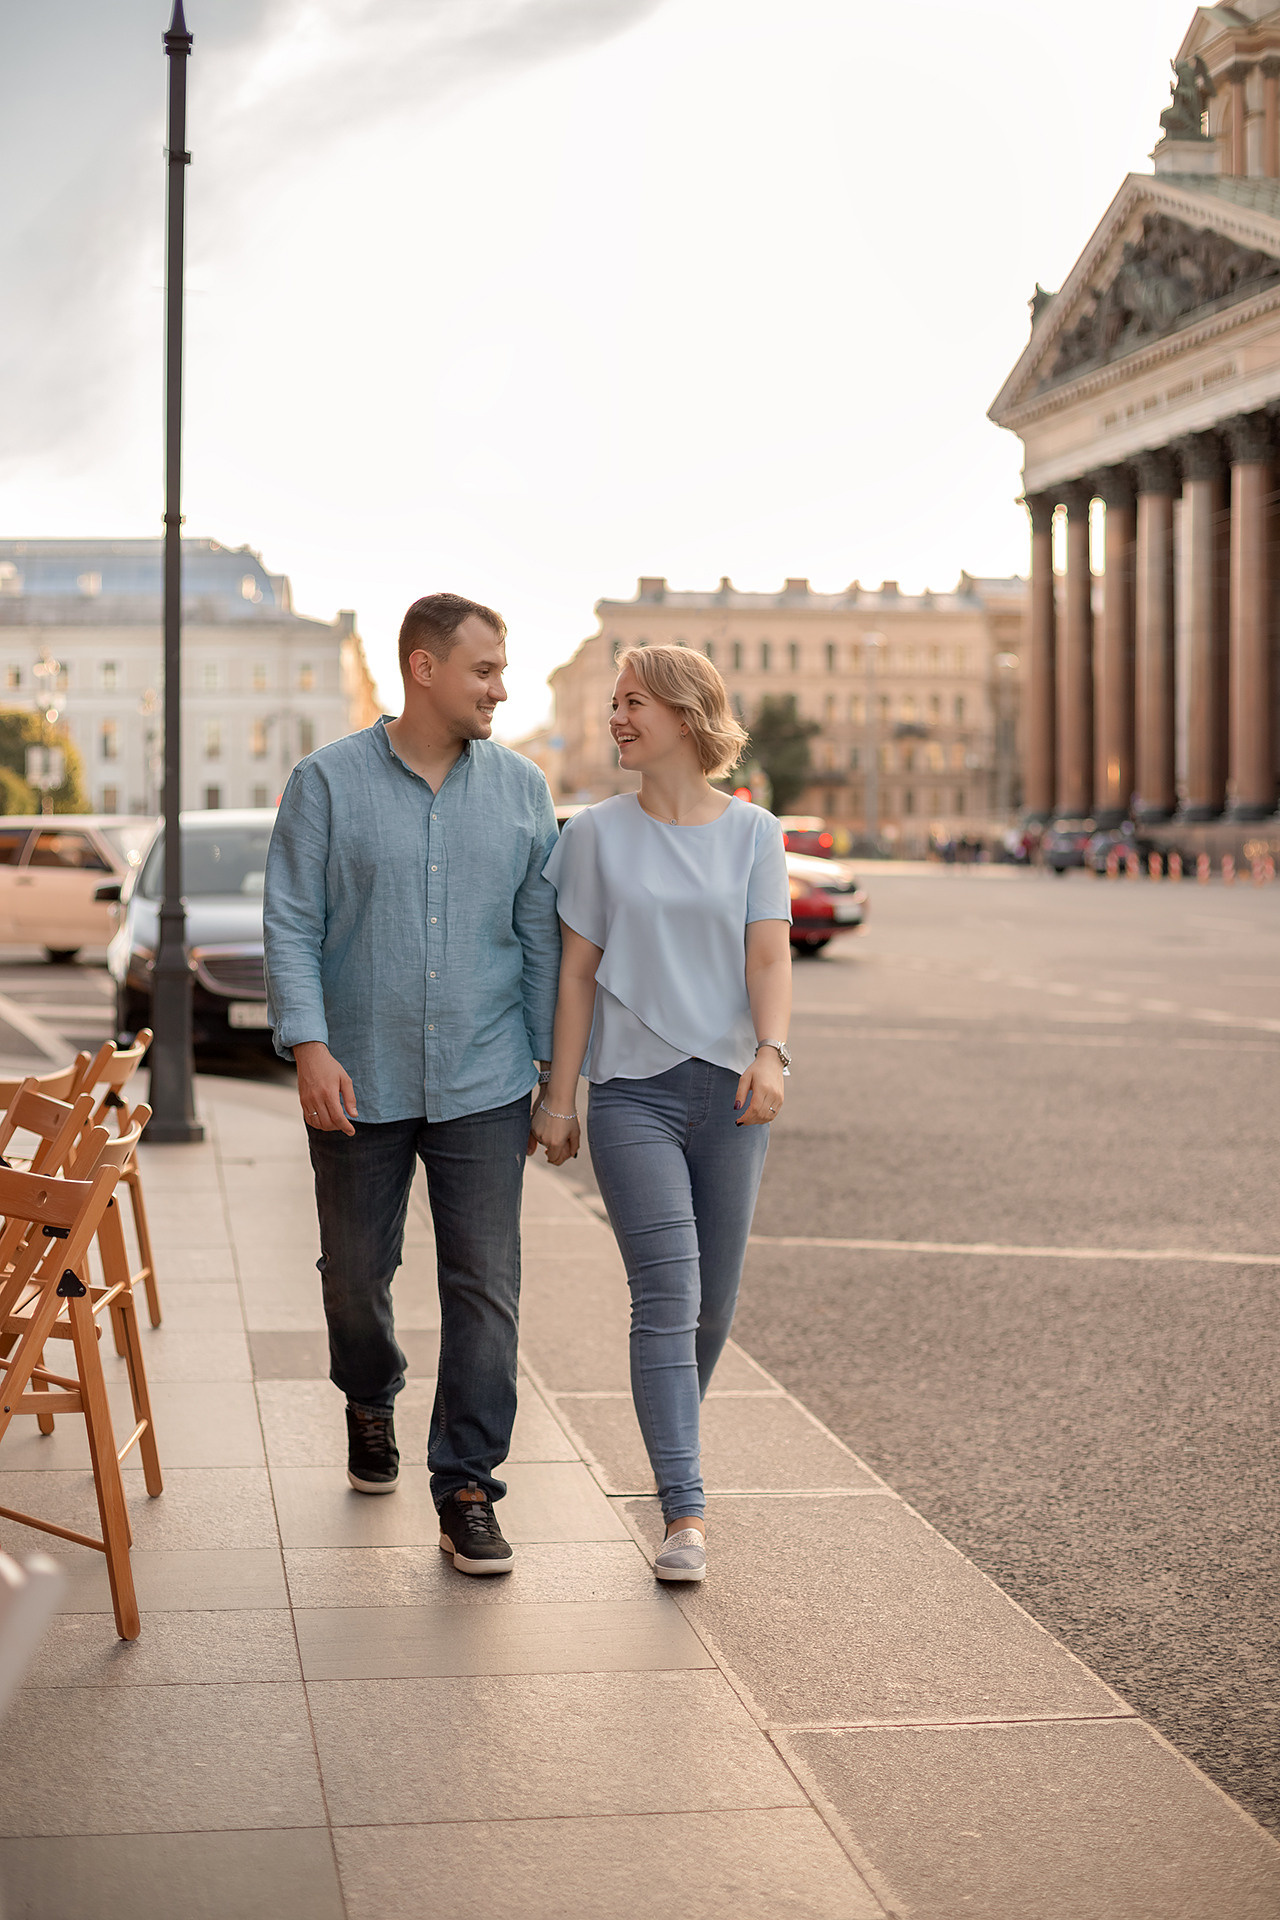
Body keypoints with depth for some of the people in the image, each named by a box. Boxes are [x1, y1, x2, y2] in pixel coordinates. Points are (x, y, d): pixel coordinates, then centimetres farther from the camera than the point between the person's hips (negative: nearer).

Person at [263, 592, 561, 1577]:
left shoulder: (520, 787, 4)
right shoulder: (328, 782, -2)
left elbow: (543, 936, 7)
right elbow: (290, 924, -4)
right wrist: (309, 1047, -15)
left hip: (484, 1087, 1)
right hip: (361, 1086, -1)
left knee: (485, 1287, -4)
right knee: (355, 1274, 13)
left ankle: (467, 1492, 3)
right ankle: (371, 1403, 43)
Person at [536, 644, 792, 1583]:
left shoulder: (753, 833, 6)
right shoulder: (598, 834, 5)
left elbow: (770, 956, -4)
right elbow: (578, 972, 6)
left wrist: (771, 1053, -22)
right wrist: (560, 1097, 4)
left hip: (728, 1086, 2)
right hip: (632, 1090, -2)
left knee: (714, 1301, 10)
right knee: (666, 1294, -13)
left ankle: (678, 1431, 38)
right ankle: (685, 1514, -13)